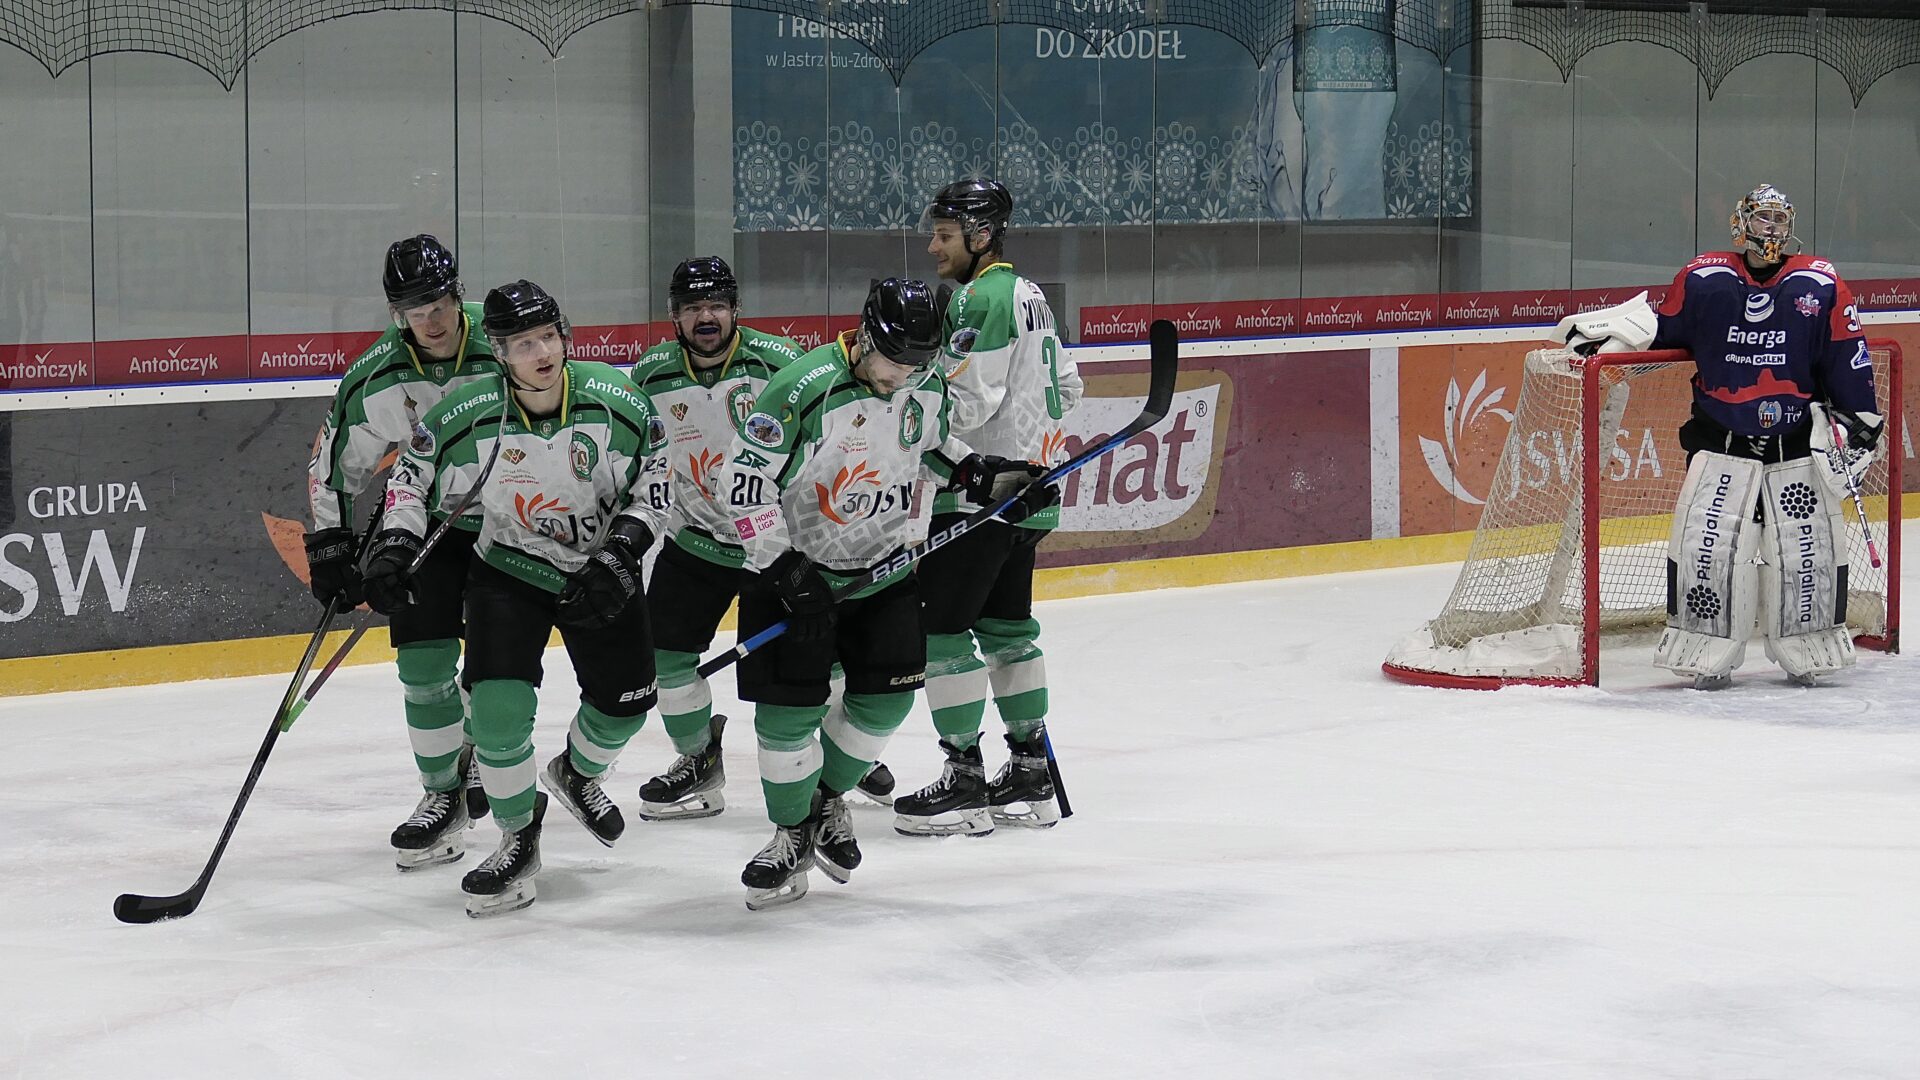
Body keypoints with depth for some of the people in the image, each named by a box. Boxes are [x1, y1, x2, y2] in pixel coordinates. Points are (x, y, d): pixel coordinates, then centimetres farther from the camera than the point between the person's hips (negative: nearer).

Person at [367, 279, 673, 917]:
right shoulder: (470, 417, -22)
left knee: (626, 697, 7)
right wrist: (393, 547, -16)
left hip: (601, 570, 2)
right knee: (499, 700, -18)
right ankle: (518, 840, 0)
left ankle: (577, 776, 42)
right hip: (507, 570, -2)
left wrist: (621, 554, -19)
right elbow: (413, 475, -5)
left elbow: (656, 480, -9)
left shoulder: (615, 402, -21)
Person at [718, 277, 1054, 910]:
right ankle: (793, 834, 12)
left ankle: (828, 799, 25)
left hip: (883, 568, 5)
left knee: (887, 696, 0)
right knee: (789, 708, -7)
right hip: (797, 566, -5)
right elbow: (746, 485, -22)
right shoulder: (802, 390, -26)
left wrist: (980, 474, 0)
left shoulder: (925, 384, -6)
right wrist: (789, 574, -24)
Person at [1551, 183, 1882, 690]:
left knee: (1810, 547, 1)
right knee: (1704, 543, -9)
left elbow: (1847, 358, 4)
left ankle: (1807, 651, 17)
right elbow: (1661, 326, 9)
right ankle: (1708, 655, 1)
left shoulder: (1821, 285, 0)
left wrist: (1858, 422, 4)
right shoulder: (1702, 280, -1)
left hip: (1798, 444, 1)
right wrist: (1603, 329, -6)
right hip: (1720, 440, -1)